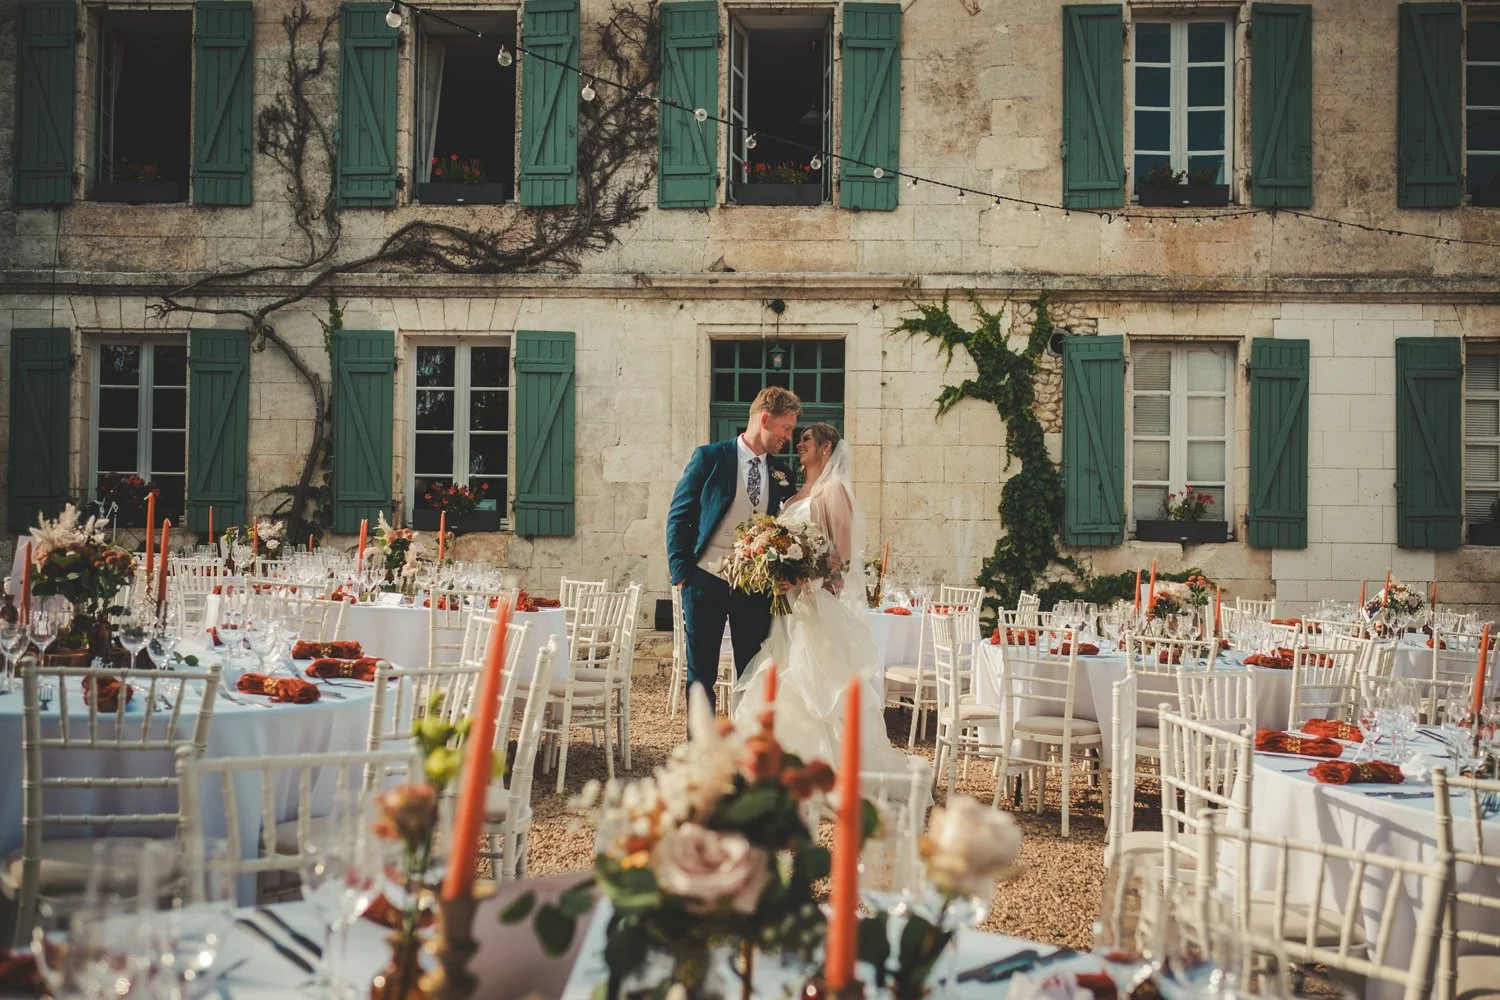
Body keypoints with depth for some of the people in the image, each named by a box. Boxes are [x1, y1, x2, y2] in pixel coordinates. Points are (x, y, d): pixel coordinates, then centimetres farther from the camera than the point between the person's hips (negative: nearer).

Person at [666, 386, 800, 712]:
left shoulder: (782, 474, 9)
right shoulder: (709, 457, -2)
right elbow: (678, 517, 0)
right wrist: (681, 572, -7)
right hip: (706, 581, -3)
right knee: (701, 676, 5)